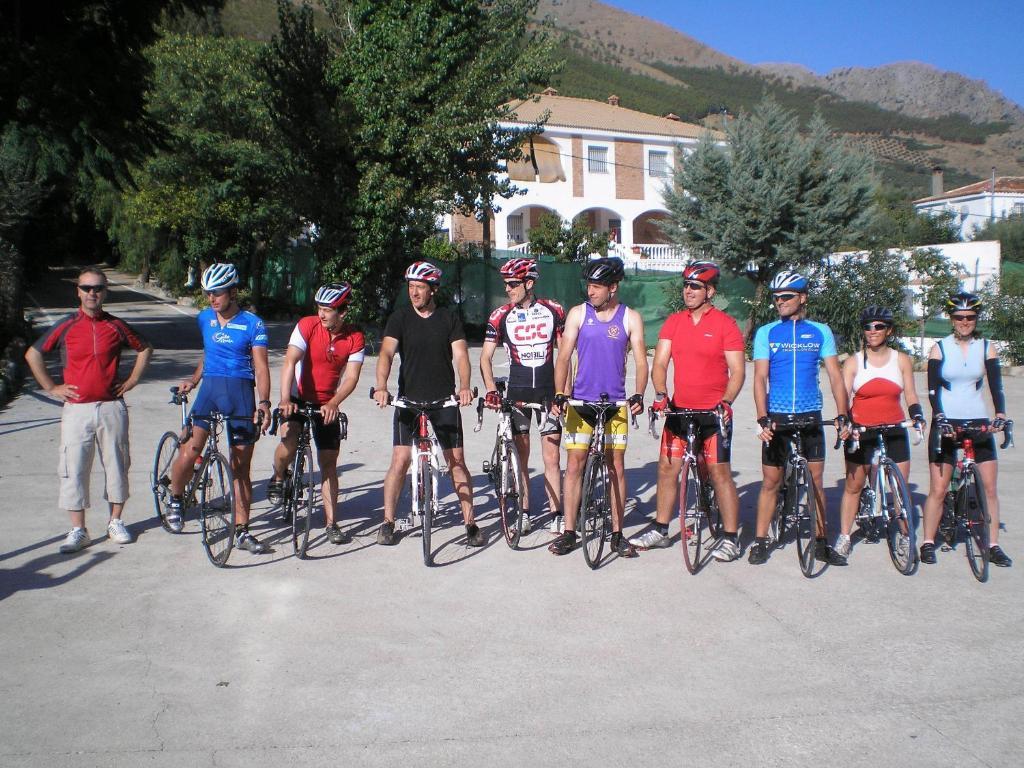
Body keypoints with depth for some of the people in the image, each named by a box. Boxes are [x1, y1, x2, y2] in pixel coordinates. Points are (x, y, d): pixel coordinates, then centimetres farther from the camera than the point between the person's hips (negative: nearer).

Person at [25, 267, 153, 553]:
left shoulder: (116, 326, 4)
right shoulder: (66, 326, 1)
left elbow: (145, 349, 18)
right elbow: (32, 354, 9)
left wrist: (131, 381, 10)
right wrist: (51, 387, 4)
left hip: (112, 407, 1)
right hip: (76, 409, -1)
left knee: (117, 464, 7)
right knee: (74, 469, -1)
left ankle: (115, 522, 22)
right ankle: (78, 530, 9)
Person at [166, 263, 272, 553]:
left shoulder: (253, 324, -2)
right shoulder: (204, 319, 11)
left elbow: (261, 366, -8)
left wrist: (264, 402, -20)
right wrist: (194, 379, 17)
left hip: (241, 392, -2)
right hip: (210, 388, 2)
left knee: (241, 467, 4)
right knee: (189, 451, -14)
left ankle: (241, 530, 13)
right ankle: (175, 500, 16)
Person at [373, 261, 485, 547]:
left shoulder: (449, 319, 3)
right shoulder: (400, 318, 1)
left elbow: (460, 355, -7)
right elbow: (386, 353, -11)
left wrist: (464, 387, -25)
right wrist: (381, 387, -29)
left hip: (445, 400, 1)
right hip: (409, 400, 0)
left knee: (457, 461, 2)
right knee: (400, 460, -4)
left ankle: (470, 523, 11)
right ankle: (388, 523, 9)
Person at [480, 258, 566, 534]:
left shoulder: (553, 310, -1)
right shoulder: (500, 316, -1)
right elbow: (485, 357, -1)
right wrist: (491, 391, -14)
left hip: (548, 392, 0)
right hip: (517, 392, 1)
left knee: (551, 457, -1)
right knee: (521, 456, 5)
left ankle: (556, 515, 7)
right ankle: (523, 513, 16)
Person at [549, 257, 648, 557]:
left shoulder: (631, 318, 1)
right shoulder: (578, 313, 1)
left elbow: (640, 362, -3)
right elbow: (563, 357, -2)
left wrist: (638, 395, -18)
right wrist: (559, 393, -14)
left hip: (615, 403, 0)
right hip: (580, 402, 0)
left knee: (616, 467, 3)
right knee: (574, 465, 0)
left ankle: (617, 533, 13)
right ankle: (569, 532, 8)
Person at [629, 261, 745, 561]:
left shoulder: (725, 324, -5)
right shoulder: (673, 322, 6)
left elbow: (737, 370, -8)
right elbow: (660, 362, 1)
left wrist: (725, 401, -22)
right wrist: (660, 394, -15)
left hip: (714, 412, -4)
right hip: (679, 410, 5)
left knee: (720, 473, -1)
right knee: (667, 468, 9)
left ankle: (730, 538, 8)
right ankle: (660, 530, 21)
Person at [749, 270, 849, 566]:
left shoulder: (820, 332, 4)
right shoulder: (766, 333, 1)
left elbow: (835, 376, 2)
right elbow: (760, 378, -5)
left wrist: (842, 415, -9)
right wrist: (762, 418, -16)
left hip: (810, 416, 1)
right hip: (777, 417, -1)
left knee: (815, 480, 4)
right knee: (770, 481, 3)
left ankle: (821, 542, 15)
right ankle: (760, 541, 13)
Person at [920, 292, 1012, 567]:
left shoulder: (986, 347, 5)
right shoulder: (939, 348, 0)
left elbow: (996, 385, -3)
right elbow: (932, 389, -6)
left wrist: (1000, 414, -19)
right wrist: (939, 416, -21)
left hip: (978, 422, 2)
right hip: (946, 423, -2)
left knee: (989, 487, 0)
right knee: (938, 490, -3)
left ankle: (993, 545, 11)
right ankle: (928, 543, 9)